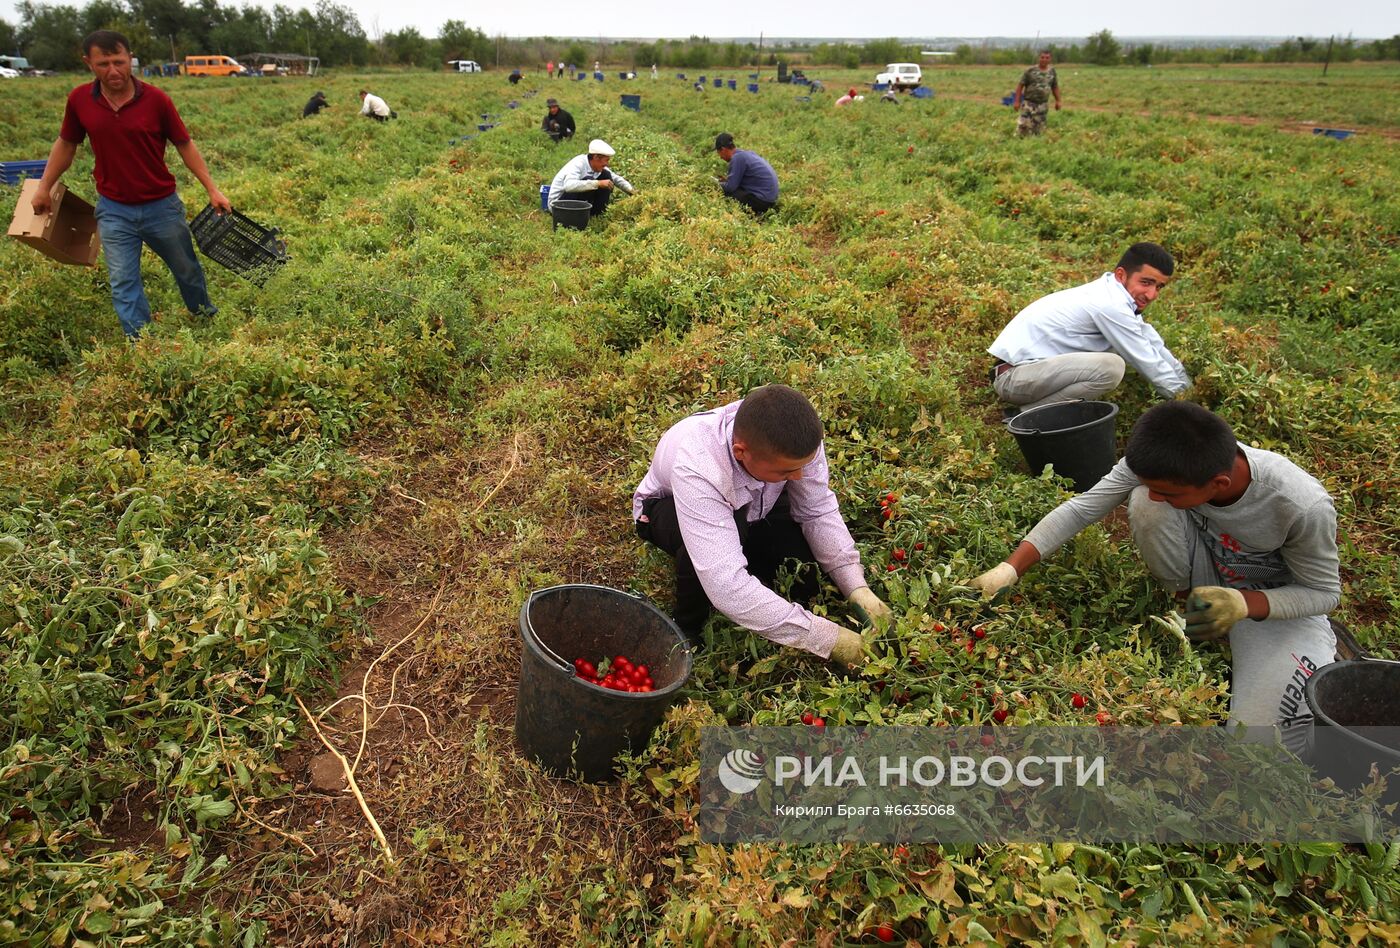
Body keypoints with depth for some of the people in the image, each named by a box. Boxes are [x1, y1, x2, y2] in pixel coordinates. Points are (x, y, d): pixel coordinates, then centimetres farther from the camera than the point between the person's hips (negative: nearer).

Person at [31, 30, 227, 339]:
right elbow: (66, 144, 9)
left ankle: (205, 314, 44)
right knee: (122, 283, 1)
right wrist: (44, 188, 13)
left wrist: (212, 189, -8)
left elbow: (185, 145, -3)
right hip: (114, 211, 1)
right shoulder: (79, 100, -5)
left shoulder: (156, 99, -12)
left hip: (162, 206, -1)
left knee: (187, 269, 17)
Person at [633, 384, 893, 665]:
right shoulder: (695, 469, -46)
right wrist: (828, 638, -48)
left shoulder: (795, 435, -33)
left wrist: (857, 588, -31)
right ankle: (687, 631, -11)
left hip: (748, 507, 4)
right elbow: (727, 587, -50)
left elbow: (819, 512, -19)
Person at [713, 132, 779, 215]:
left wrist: (720, 184, 6)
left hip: (763, 200, -9)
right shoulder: (748, 153, 13)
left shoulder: (737, 158, -15)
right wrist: (727, 180, 19)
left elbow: (731, 187, -15)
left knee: (725, 193, -8)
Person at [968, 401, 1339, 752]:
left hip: (1275, 600, -2)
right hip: (1206, 578, 2)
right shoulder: (1163, 466, -29)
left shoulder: (1304, 506, -36)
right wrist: (1009, 570, -32)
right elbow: (1080, 508, -24)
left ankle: (1320, 643, 9)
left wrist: (1243, 604, -38)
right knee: (1143, 502, -31)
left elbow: (1325, 592, -18)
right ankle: (1184, 607, -5)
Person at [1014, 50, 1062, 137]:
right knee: (1023, 126, -10)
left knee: (1039, 129, 5)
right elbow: (1020, 85, -3)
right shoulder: (1030, 70, -5)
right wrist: (1017, 101, -9)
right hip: (1028, 103, -3)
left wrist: (1058, 101, 12)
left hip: (1043, 104, 3)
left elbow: (1055, 87, 15)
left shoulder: (1052, 71, 7)